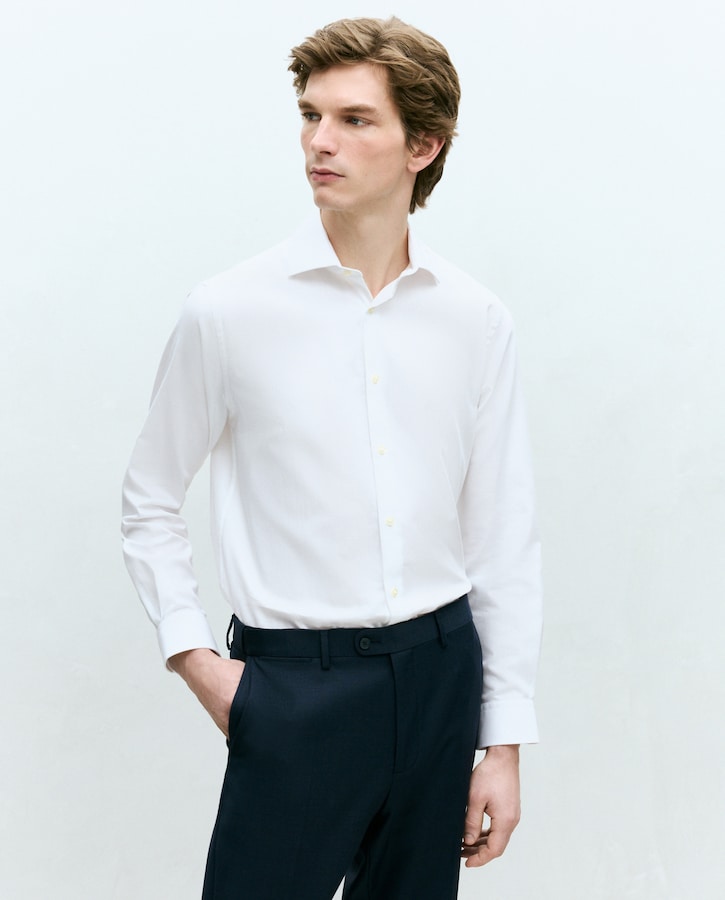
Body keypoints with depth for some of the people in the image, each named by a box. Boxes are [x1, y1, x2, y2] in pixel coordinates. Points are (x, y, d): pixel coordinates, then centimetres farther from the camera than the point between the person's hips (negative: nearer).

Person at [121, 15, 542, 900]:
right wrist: (195, 659, -4)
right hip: (295, 684, -2)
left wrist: (505, 740, 4)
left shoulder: (477, 322, 2)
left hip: (440, 670, 3)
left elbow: (505, 537, 4)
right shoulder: (228, 311, -5)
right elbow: (149, 504, 6)